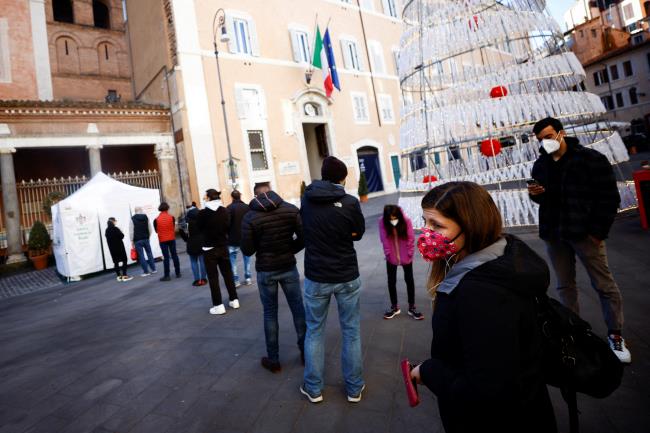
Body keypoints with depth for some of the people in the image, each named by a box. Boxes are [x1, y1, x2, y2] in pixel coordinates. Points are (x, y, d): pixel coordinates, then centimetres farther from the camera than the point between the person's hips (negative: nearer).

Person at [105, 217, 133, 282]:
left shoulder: (106, 231, 7)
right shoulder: (115, 229, -13)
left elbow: (108, 239, 13)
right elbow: (121, 236, -14)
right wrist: (121, 232, 3)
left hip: (112, 249, 6)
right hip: (119, 247, -6)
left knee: (116, 262, 9)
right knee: (124, 260, 0)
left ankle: (119, 276, 12)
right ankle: (124, 276, -6)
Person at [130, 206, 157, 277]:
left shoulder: (132, 219, -7)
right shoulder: (146, 217, 4)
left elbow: (131, 231, -8)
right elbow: (150, 229, 6)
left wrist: (132, 241, -1)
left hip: (137, 240, -4)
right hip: (146, 239, 4)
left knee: (141, 255, 0)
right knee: (149, 253, 12)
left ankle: (146, 271, 0)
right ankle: (153, 269, 14)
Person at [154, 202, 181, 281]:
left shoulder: (156, 219, -8)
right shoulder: (171, 217, -7)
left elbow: (156, 230, 1)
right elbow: (174, 227, 3)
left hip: (162, 240, -1)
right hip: (172, 239, 1)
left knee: (166, 257, 2)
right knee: (174, 255, 11)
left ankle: (167, 276, 4)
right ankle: (178, 273, 16)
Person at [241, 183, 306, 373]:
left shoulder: (250, 217, -10)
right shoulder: (291, 209, -7)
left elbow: (247, 250, -9)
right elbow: (303, 238, -8)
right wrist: (289, 250, 8)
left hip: (265, 271, -1)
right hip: (289, 267, 1)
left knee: (270, 313, 11)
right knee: (298, 309, 14)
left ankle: (273, 360, 20)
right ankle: (305, 351, 25)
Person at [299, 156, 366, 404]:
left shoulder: (306, 199, -5)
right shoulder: (350, 203, -13)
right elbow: (358, 233, 0)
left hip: (316, 277, 2)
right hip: (347, 276, -1)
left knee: (314, 331, 16)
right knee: (351, 331, 14)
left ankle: (313, 388, 26)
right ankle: (354, 388, 26)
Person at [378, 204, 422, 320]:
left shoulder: (406, 221, -20)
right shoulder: (382, 222, -18)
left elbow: (411, 238, -12)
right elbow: (384, 239, -11)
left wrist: (409, 254, -7)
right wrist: (388, 254, -9)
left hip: (406, 256, -1)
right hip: (391, 257, 1)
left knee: (409, 280, 9)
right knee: (391, 281, 9)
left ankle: (412, 307, 22)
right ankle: (394, 307, 25)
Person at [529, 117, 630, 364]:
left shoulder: (591, 159, -7)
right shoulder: (540, 165, 9)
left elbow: (609, 198, -7)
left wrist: (598, 231, -12)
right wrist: (535, 194, -5)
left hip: (585, 232, -4)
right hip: (553, 234, 5)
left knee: (604, 285, 4)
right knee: (565, 284, 12)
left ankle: (615, 335, 20)